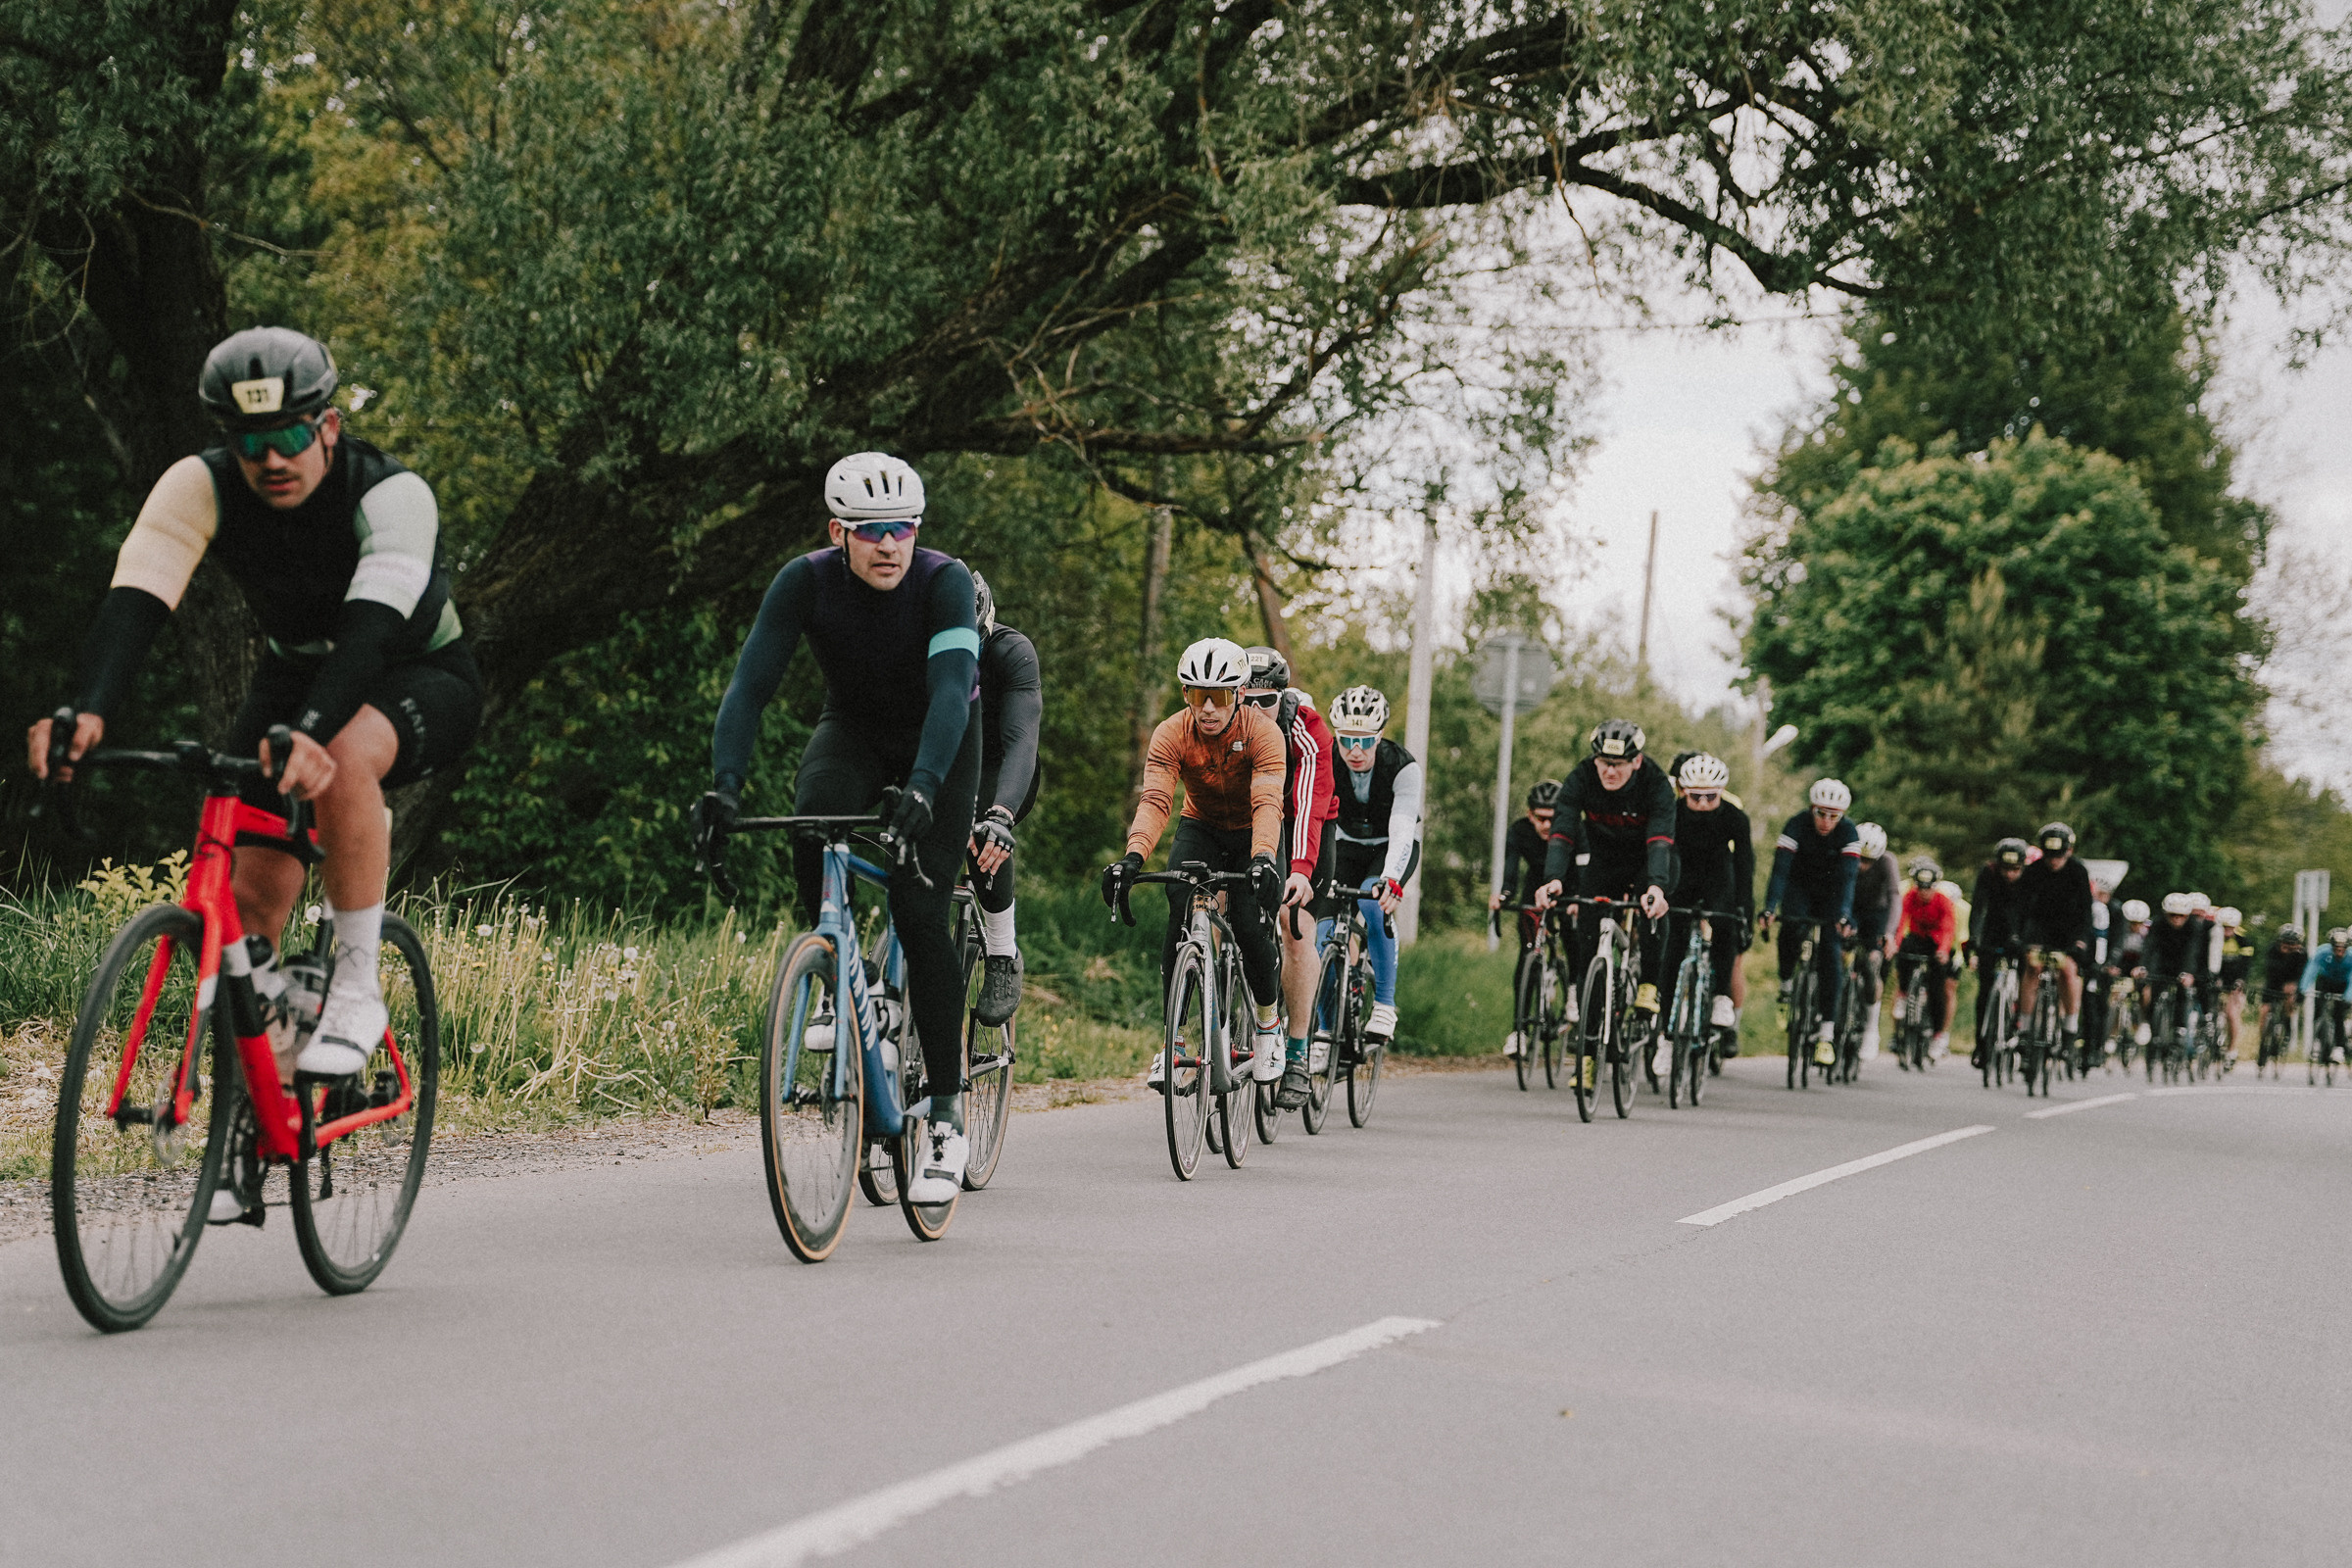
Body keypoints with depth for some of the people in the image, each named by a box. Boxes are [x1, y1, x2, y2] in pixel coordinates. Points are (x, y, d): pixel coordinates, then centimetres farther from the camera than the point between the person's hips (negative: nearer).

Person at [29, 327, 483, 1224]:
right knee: (251, 898, -7)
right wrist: (87, 709, -51)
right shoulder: (200, 488, -21)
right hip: (295, 674, 4)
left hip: (419, 681, -4)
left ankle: (357, 990, -24)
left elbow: (370, 627, -44)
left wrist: (309, 734, -61)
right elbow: (135, 601, -33)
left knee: (345, 761, -39)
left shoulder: (393, 496, -30)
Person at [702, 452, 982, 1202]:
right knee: (815, 824, -34)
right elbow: (750, 684, -26)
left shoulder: (945, 583, -28)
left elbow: (951, 691, -40)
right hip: (852, 729, 2)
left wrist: (921, 791, -56)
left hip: (938, 745, -2)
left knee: (920, 914, -17)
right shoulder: (806, 581, -22)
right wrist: (724, 786, -41)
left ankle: (946, 1119, -11)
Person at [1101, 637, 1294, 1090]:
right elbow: (1155, 799, -34)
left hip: (1253, 834, -1)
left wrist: (1263, 860, -58)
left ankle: (1268, 1023, 7)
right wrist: (1133, 857, -53)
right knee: (1179, 914, -25)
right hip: (1200, 828, 2)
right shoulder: (1171, 734, -22)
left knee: (1252, 926, -22)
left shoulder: (1262, 731, -27)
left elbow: (1268, 803, -39)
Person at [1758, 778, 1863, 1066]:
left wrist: (1844, 915, -49)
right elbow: (1780, 869, -34)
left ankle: (1827, 1032, -11)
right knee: (1792, 928, -31)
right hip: (1800, 886, 0)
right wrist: (1769, 908, -47)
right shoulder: (1796, 826, -26)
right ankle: (1787, 983, -4)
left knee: (1831, 953, -14)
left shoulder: (1848, 832, -24)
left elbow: (1847, 877, -33)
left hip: (1831, 891, 0)